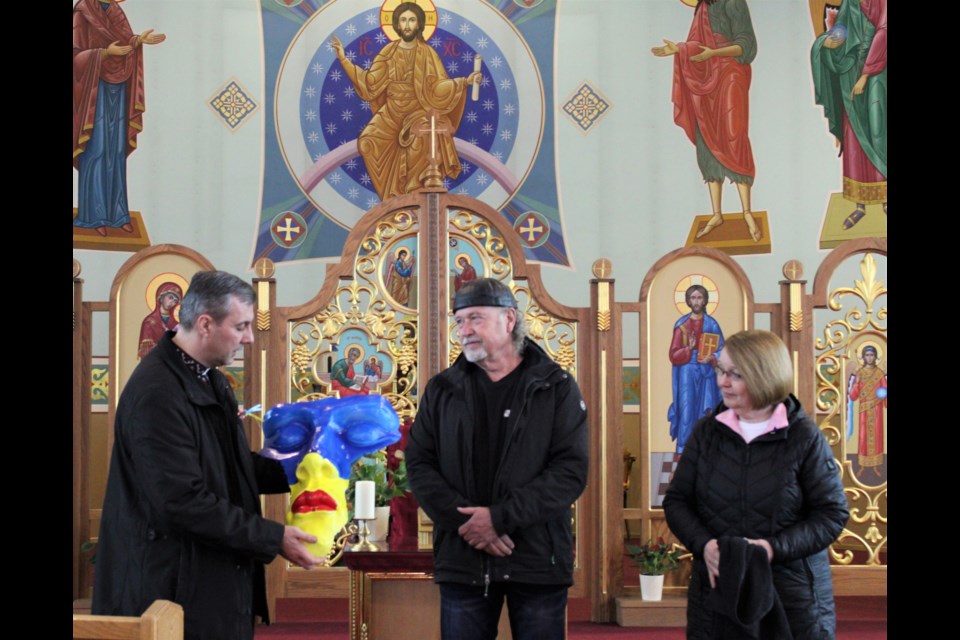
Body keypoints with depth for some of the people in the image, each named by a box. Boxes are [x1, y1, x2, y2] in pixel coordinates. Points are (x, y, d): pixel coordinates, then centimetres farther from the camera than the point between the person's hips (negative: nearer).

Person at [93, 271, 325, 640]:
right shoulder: (157, 393, -22)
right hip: (174, 587, -10)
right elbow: (183, 502, -25)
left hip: (219, 580, 10)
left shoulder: (208, 378, 11)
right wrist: (273, 539, -20)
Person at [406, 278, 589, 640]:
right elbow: (419, 465, 4)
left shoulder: (556, 388, 2)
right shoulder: (442, 391, 10)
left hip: (537, 560, -2)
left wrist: (500, 518, -16)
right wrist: (465, 521, -12)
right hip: (462, 561, 2)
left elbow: (571, 471, -7)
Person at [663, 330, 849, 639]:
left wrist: (774, 547, -18)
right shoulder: (707, 431, 4)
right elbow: (676, 500, 7)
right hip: (716, 591, 3)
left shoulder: (804, 437, -6)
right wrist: (703, 544, -12)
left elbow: (833, 514, -5)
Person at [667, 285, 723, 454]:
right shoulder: (681, 324, 0)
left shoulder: (712, 324, 4)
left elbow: (721, 350, 3)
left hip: (706, 373, 1)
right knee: (687, 410, -5)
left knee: (705, 411, -1)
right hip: (687, 373, -1)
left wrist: (711, 358, -17)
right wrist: (689, 348, -20)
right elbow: (673, 355, -3)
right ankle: (683, 451, -1)